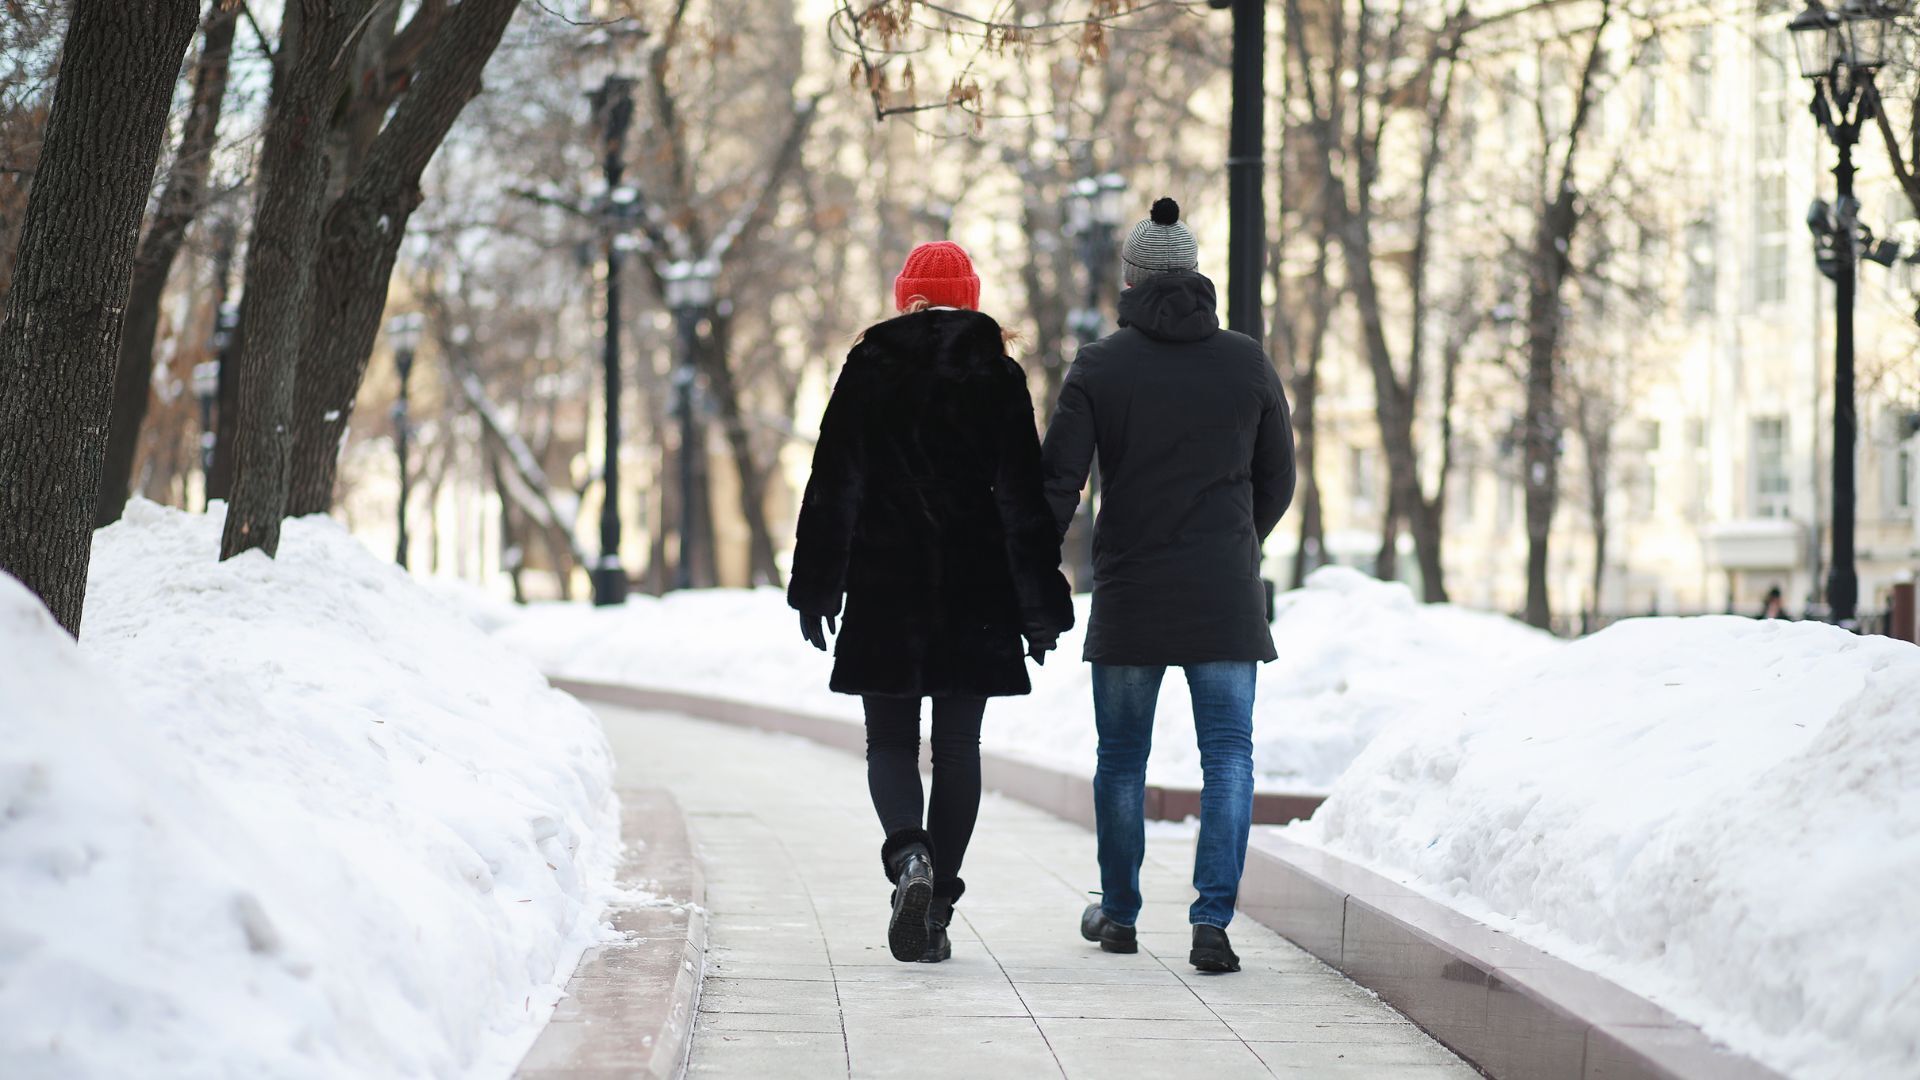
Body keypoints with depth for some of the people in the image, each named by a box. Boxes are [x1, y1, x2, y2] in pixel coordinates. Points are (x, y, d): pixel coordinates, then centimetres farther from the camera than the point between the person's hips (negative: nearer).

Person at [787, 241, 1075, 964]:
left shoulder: (867, 370, 0)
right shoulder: (996, 376, 0)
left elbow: (832, 490, 0)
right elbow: (1025, 498, -2)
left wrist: (815, 591, 5)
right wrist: (1039, 604, 2)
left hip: (884, 590, 0)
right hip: (975, 598, 1)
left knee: (890, 741, 8)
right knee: (958, 748, 8)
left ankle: (908, 855, -20)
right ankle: (939, 904, 6)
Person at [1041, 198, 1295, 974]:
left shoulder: (1098, 367, -4)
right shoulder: (1246, 363, 1)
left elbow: (1056, 487, -8)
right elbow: (1277, 480, 10)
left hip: (1129, 595, 0)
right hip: (1224, 596, 0)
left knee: (1122, 756, 14)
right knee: (1228, 755, 0)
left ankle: (1118, 914, 27)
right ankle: (1212, 920, -13)